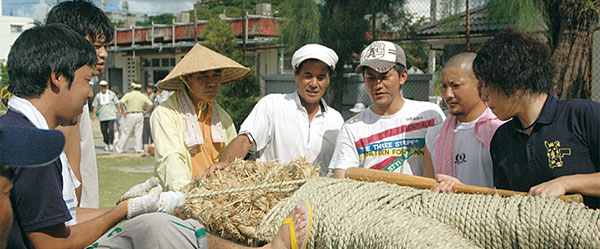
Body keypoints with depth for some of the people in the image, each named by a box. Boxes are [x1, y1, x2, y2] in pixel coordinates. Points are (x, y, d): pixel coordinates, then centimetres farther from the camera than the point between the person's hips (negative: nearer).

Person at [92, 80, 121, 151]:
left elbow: (116, 103, 11)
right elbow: (95, 105, 10)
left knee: (111, 129, -14)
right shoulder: (98, 95, 8)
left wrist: (119, 112, 11)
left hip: (111, 115, -2)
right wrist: (94, 114, -2)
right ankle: (107, 144, 20)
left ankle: (111, 144, -5)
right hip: (102, 116, 2)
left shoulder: (111, 94, 4)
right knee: (104, 131, 4)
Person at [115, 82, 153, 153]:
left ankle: (119, 148, 8)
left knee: (125, 133, 3)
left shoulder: (128, 95, -3)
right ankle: (139, 149, 6)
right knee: (138, 133, 8)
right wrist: (145, 112, 7)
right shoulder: (143, 96, 6)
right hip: (140, 115, 3)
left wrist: (123, 112, -4)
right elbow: (151, 105, 2)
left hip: (130, 115, -2)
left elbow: (121, 103, -15)